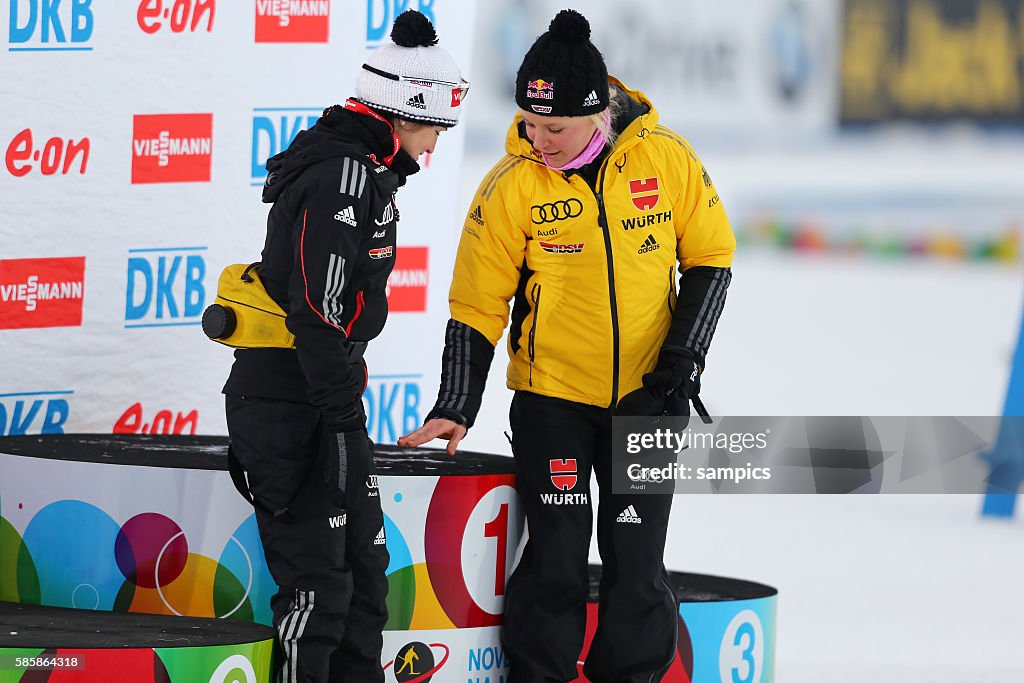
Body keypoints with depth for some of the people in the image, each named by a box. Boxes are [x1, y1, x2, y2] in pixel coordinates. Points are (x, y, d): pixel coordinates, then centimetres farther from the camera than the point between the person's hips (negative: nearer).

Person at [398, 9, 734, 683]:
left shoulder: (667, 159, -8)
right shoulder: (512, 185, -11)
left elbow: (709, 256, 4)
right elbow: (477, 304, -4)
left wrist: (683, 356, -5)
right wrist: (455, 409, -8)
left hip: (648, 396, 1)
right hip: (551, 397, -1)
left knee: (637, 563, 5)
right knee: (556, 560, -5)